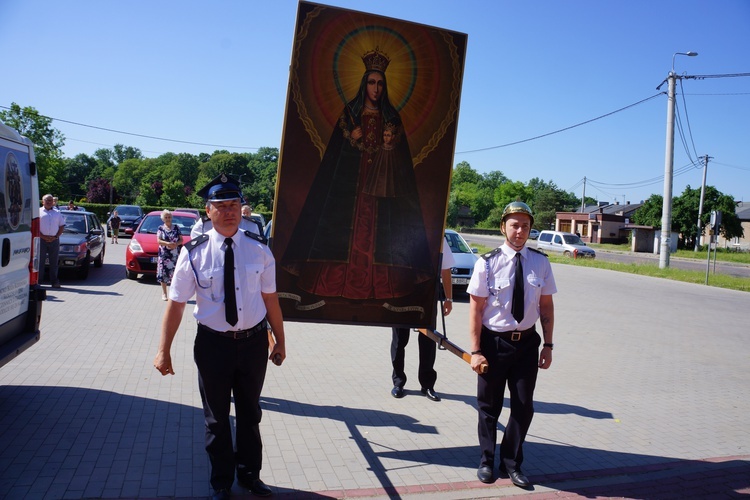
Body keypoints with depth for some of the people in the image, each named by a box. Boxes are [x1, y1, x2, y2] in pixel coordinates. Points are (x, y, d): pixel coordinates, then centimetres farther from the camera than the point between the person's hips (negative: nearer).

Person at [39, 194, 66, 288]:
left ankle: (54, 281, 7)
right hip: (41, 240, -2)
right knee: (40, 261, -3)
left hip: (54, 240, 2)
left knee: (54, 262, 4)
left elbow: (62, 226, 13)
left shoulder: (57, 213, 16)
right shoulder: (38, 212, 6)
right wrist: (43, 237, -12)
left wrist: (56, 236, -3)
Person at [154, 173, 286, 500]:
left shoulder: (258, 250, -5)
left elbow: (270, 299, 1)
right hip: (213, 343, -1)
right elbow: (176, 303, -9)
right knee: (217, 418, 16)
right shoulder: (194, 252, -10)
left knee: (250, 414, 21)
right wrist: (164, 351, -10)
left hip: (254, 341, 2)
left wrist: (280, 342, 4)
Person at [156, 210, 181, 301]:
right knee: (164, 273, 0)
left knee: (175, 273, -4)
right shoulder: (161, 228, 6)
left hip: (176, 255, 1)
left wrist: (176, 244, -13)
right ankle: (164, 293, 10)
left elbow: (181, 239, 7)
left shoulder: (176, 227, 9)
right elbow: (158, 240, -2)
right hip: (164, 255, 0)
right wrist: (167, 243, -20)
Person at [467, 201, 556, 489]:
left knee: (524, 407, 11)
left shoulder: (540, 262, -3)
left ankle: (512, 463, 33)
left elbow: (546, 305, 4)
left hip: (527, 342, 3)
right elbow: (475, 308, -11)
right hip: (494, 342, -3)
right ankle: (487, 461, 36)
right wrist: (475, 351, -12)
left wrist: (548, 345, 3)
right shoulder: (488, 263, -13)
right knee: (489, 406, 13)